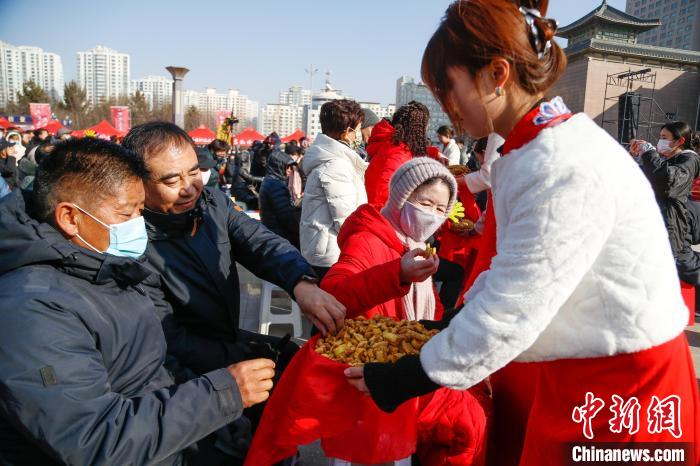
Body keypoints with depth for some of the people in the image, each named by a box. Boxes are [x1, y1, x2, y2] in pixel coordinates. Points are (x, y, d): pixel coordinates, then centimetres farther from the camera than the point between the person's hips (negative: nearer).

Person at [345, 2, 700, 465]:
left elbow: (507, 315, -24)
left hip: (623, 389, -8)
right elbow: (510, 274, 10)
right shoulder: (535, 150, 4)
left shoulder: (565, 168, -26)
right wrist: (449, 331, 8)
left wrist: (400, 380, -14)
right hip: (574, 372, 8)